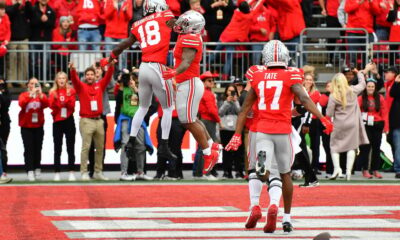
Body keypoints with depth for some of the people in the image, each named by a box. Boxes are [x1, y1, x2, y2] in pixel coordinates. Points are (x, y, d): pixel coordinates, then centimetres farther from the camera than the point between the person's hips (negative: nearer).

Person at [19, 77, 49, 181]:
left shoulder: (41, 95, 5)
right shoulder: (23, 95, 0)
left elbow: (46, 104, -15)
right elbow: (21, 104, -21)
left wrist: (40, 94, -29)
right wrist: (31, 94, -31)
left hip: (38, 126, 2)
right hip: (26, 127, -2)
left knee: (37, 148, 5)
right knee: (28, 149, -8)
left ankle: (37, 169, 19)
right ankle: (30, 171, -11)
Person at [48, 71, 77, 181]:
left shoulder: (71, 91, 3)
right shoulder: (53, 92, 5)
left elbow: (72, 105, -6)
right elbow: (51, 105, -5)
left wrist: (68, 97, -21)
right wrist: (55, 98, -22)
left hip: (69, 121, -1)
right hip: (57, 122, 1)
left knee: (70, 148, 0)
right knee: (57, 149, 1)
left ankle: (71, 172, 3)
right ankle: (57, 173, 3)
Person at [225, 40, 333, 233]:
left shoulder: (258, 78, 10)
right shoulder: (290, 76, 0)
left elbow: (245, 109, 12)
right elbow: (304, 98, -17)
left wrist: (237, 135, 16)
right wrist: (322, 119, -22)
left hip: (262, 131, 1)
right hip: (283, 131, -1)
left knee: (263, 175, -7)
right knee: (285, 174, 15)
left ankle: (262, 160, -44)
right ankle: (287, 219, 21)